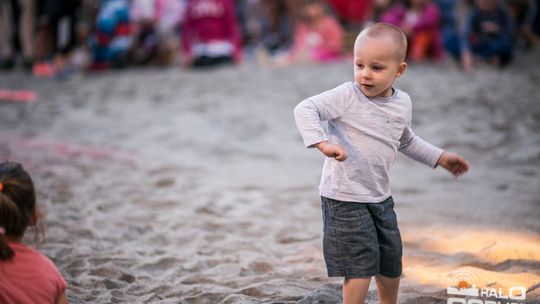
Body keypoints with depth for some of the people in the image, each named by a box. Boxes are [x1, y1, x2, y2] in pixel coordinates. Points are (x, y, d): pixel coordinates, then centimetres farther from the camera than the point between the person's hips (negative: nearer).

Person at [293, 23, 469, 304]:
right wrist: (322, 142, -40)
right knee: (361, 263, -8)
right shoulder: (346, 96, -17)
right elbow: (305, 109, -26)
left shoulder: (403, 103, 3)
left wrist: (440, 158, 20)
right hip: (345, 198, -7)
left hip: (380, 196, 7)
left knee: (391, 262, 19)